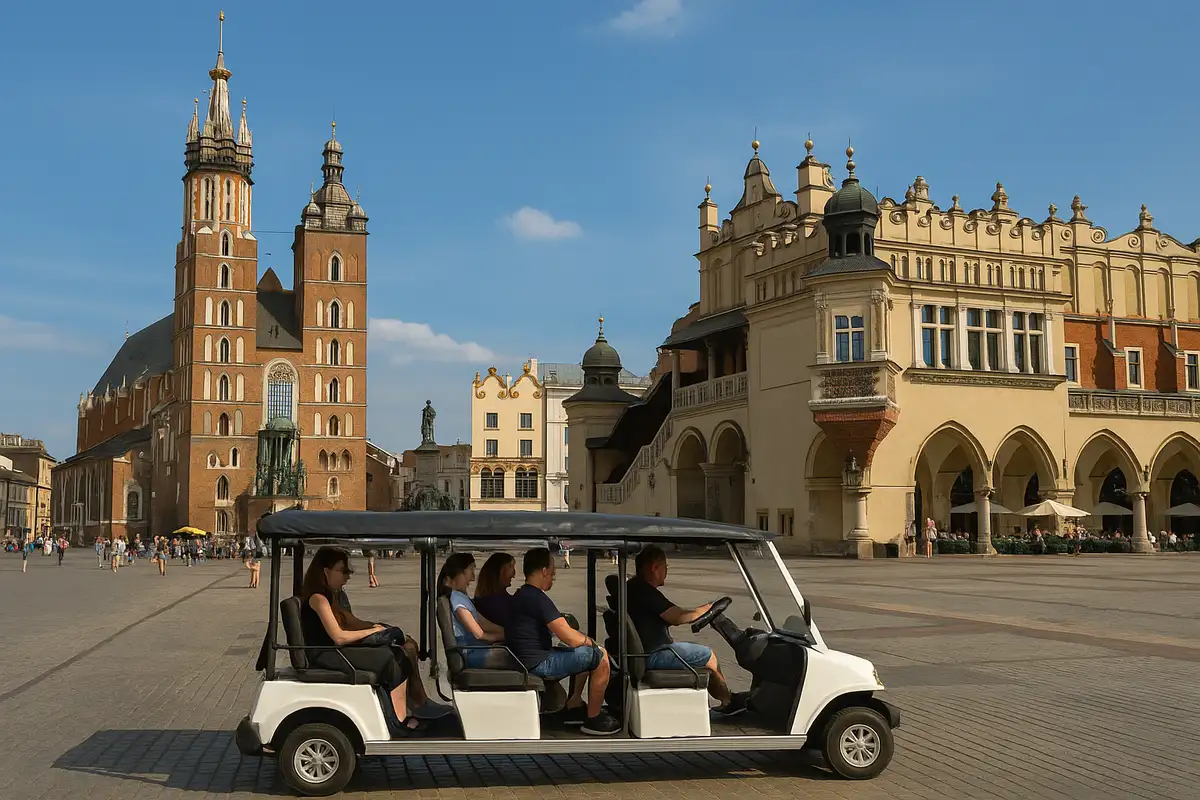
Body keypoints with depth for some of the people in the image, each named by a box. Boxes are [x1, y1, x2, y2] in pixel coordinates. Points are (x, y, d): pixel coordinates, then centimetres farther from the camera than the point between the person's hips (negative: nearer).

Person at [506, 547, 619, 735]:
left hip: (525, 661, 11)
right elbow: (571, 639, -22)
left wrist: (583, 640, 14)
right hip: (538, 665, -11)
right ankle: (593, 720, 2)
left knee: (584, 653, 26)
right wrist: (588, 640, -2)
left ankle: (573, 708, 27)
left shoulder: (518, 596, 13)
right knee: (599, 656, -7)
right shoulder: (537, 598, -20)